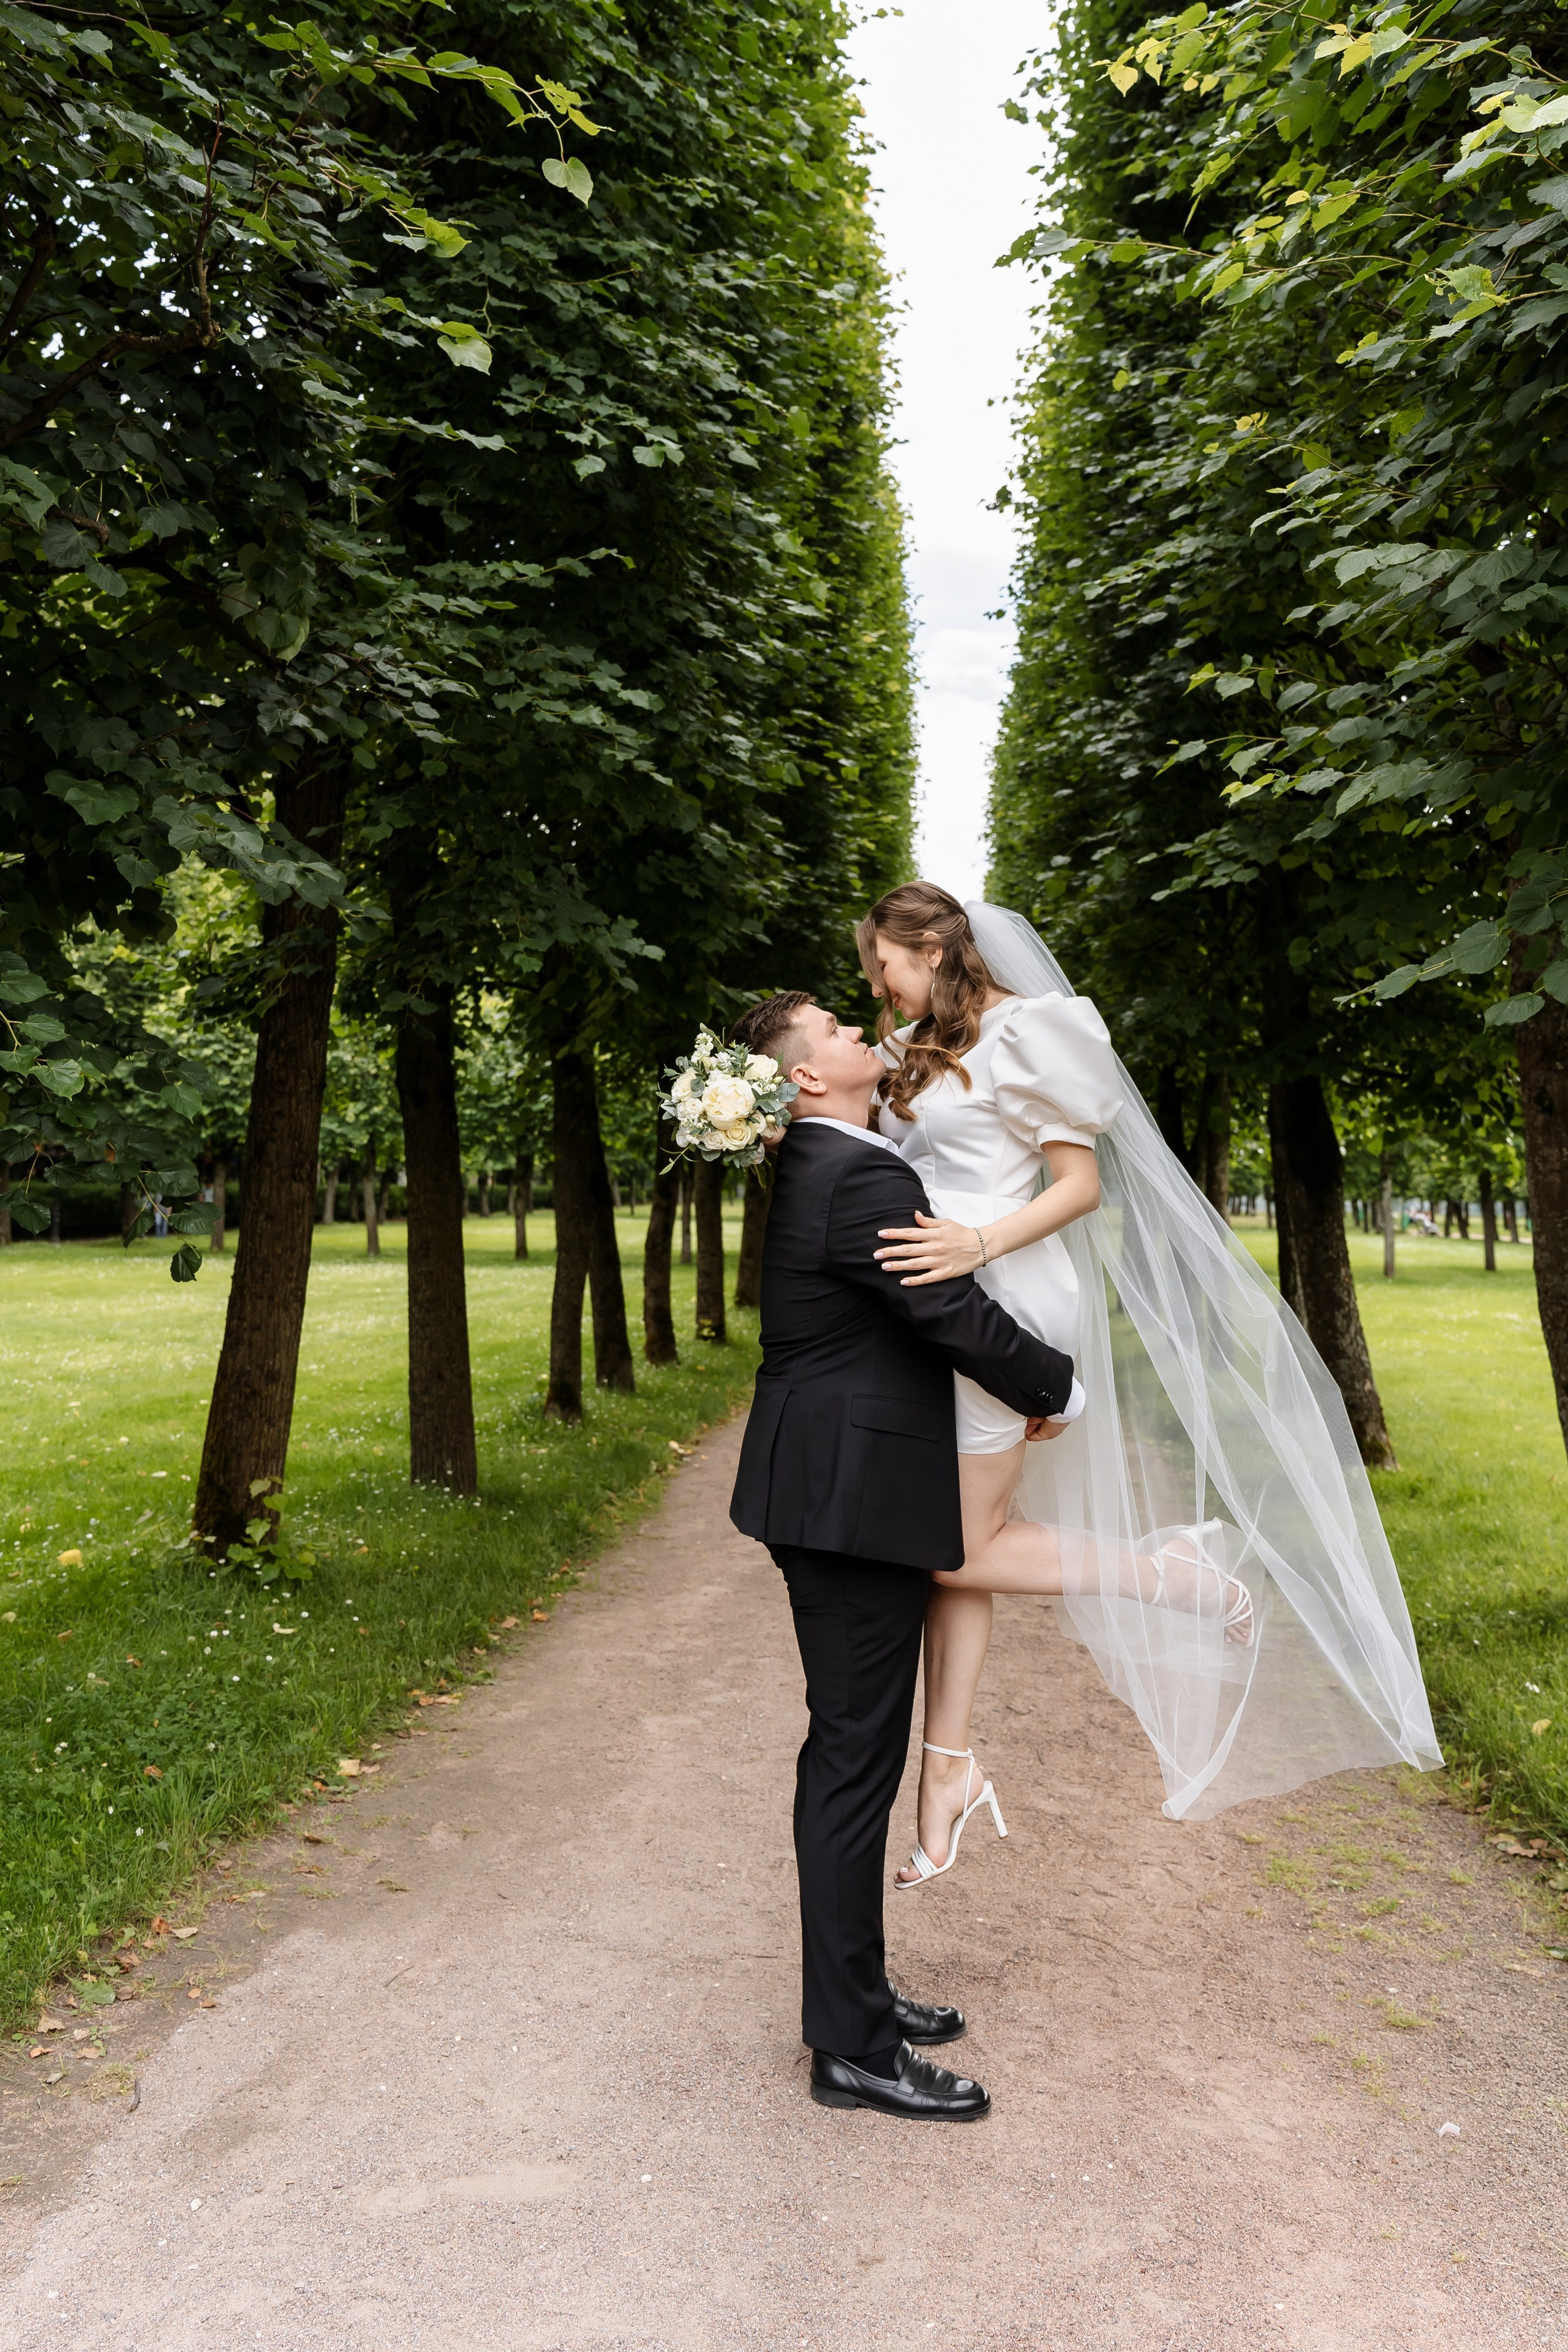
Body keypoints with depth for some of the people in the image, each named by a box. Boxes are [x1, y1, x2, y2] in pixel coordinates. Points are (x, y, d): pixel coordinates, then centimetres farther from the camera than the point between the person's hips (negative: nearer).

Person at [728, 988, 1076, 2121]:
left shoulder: (815, 1167, 13)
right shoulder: (861, 1177, -19)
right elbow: (958, 1316, -20)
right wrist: (1050, 1385, -2)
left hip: (833, 1491, 11)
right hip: (856, 1498, -11)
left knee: (850, 1752, 19)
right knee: (856, 1763, -1)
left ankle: (854, 1991, 34)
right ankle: (854, 2048, 12)